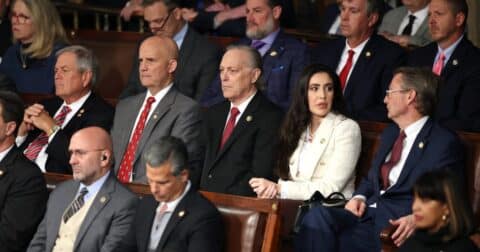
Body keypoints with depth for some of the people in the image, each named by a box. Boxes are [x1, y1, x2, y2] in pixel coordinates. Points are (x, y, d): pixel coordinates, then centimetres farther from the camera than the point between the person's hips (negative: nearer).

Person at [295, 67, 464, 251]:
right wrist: (359, 197, 8)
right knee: (318, 216, -25)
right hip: (367, 213, 7)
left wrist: (417, 219, -24)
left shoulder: (445, 142, -1)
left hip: (396, 223, -7)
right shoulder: (390, 134, 25)